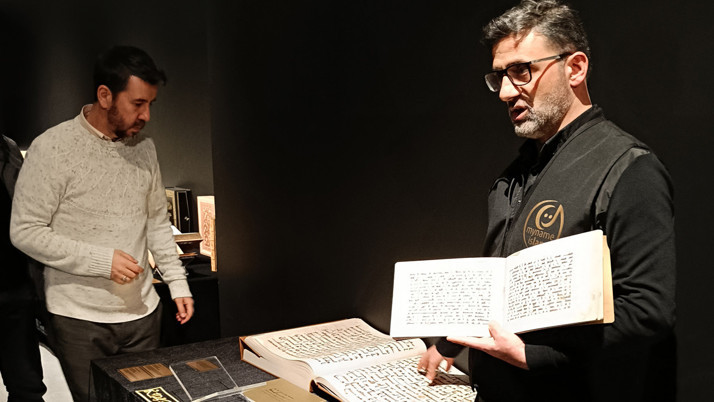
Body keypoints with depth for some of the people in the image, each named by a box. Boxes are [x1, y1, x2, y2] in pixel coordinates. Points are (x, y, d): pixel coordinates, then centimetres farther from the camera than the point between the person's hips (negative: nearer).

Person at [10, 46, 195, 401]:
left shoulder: (144, 149, 6)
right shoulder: (53, 148, -12)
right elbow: (24, 232, -13)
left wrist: (178, 282, 7)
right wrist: (101, 260, -19)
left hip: (142, 312, 5)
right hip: (80, 320, -5)